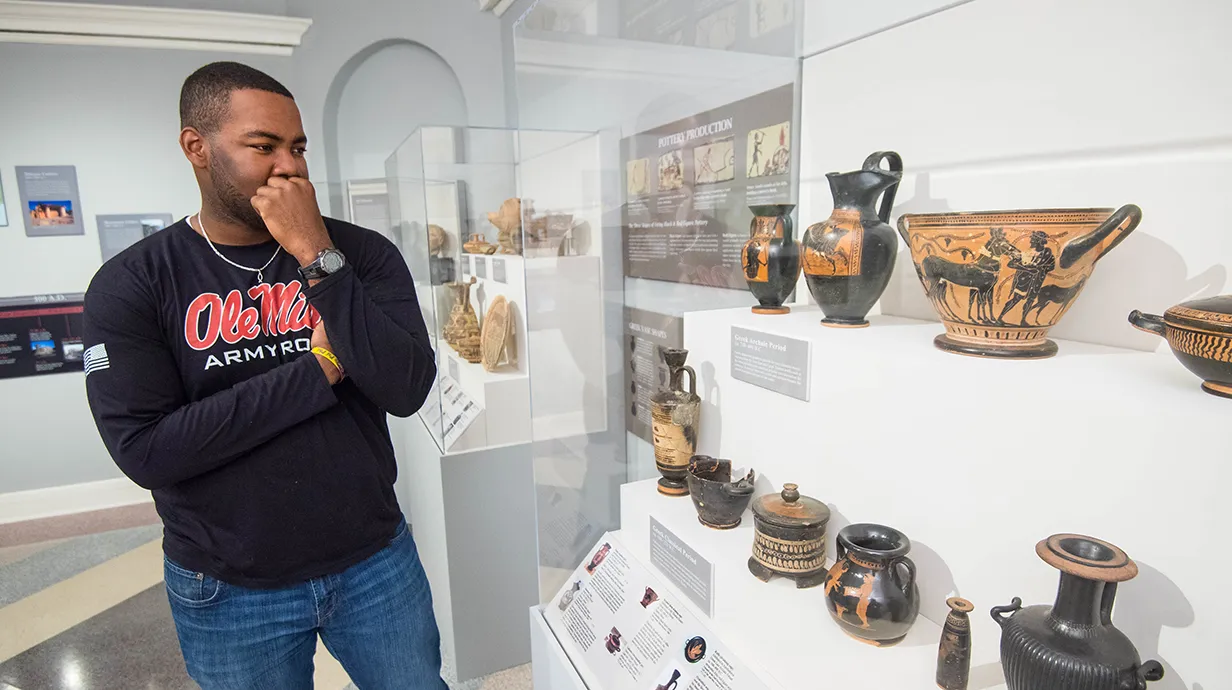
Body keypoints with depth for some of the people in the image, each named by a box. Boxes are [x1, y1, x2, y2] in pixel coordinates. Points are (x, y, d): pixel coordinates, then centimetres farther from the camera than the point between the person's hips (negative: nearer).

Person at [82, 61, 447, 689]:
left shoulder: (361, 254, -6)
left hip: (376, 564, 1)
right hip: (229, 592, 0)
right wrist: (321, 367, -19)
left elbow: (406, 390, -18)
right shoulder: (132, 284, -8)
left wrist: (316, 258, -23)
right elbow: (144, 450, -17)